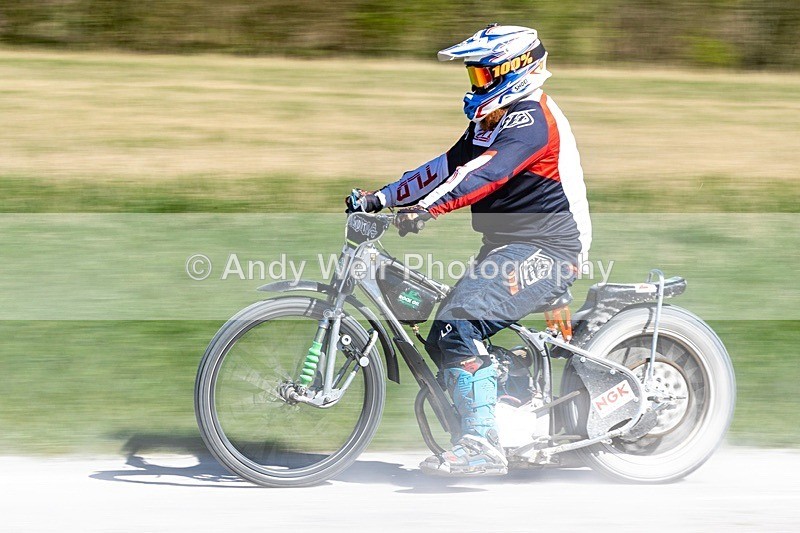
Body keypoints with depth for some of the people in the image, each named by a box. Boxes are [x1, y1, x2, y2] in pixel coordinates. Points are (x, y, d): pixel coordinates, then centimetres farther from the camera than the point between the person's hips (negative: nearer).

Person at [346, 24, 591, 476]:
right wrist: (382, 197, 8)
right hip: (509, 246, 11)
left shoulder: (531, 118, -14)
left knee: (459, 324, -26)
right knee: (443, 340, 7)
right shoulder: (493, 120, 18)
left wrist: (428, 208, -42)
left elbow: (487, 171, -30)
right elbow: (448, 166, 17)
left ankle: (483, 445, -27)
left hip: (545, 249, -11)